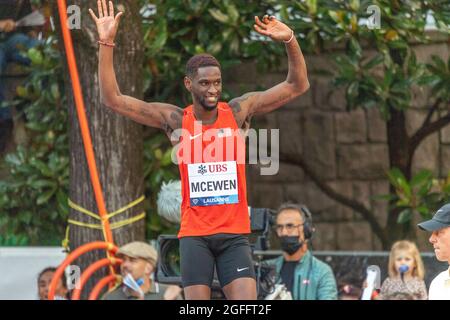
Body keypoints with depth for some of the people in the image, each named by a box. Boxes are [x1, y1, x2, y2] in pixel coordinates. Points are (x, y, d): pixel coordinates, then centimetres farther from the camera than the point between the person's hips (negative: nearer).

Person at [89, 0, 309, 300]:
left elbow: (298, 86, 0)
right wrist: (106, 44, -11)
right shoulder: (175, 120, 0)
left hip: (235, 233, 0)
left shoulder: (239, 111, 1)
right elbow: (112, 99, -2)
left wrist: (290, 41, -16)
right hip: (194, 234, 0)